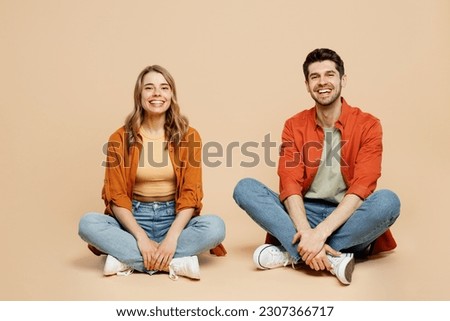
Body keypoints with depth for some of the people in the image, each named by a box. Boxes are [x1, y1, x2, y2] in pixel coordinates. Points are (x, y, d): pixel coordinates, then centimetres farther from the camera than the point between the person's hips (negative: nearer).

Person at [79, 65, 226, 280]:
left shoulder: (188, 136, -2)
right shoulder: (120, 139, -2)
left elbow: (191, 193, -8)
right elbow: (117, 196, -7)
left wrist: (172, 237, -24)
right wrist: (141, 236, -23)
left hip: (174, 218, 0)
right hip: (134, 218, 0)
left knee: (215, 226, -30)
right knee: (88, 223, -29)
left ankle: (127, 259, -25)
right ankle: (175, 262, -29)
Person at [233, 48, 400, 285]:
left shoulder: (367, 124, -5)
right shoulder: (294, 126, 2)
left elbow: (361, 188, -16)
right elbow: (290, 185, -10)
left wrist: (321, 232, -29)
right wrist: (306, 234, -28)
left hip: (347, 219, -1)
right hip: (302, 216, 2)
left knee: (387, 201, -32)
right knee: (245, 188, -20)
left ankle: (291, 254, -26)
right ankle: (332, 258, -32)